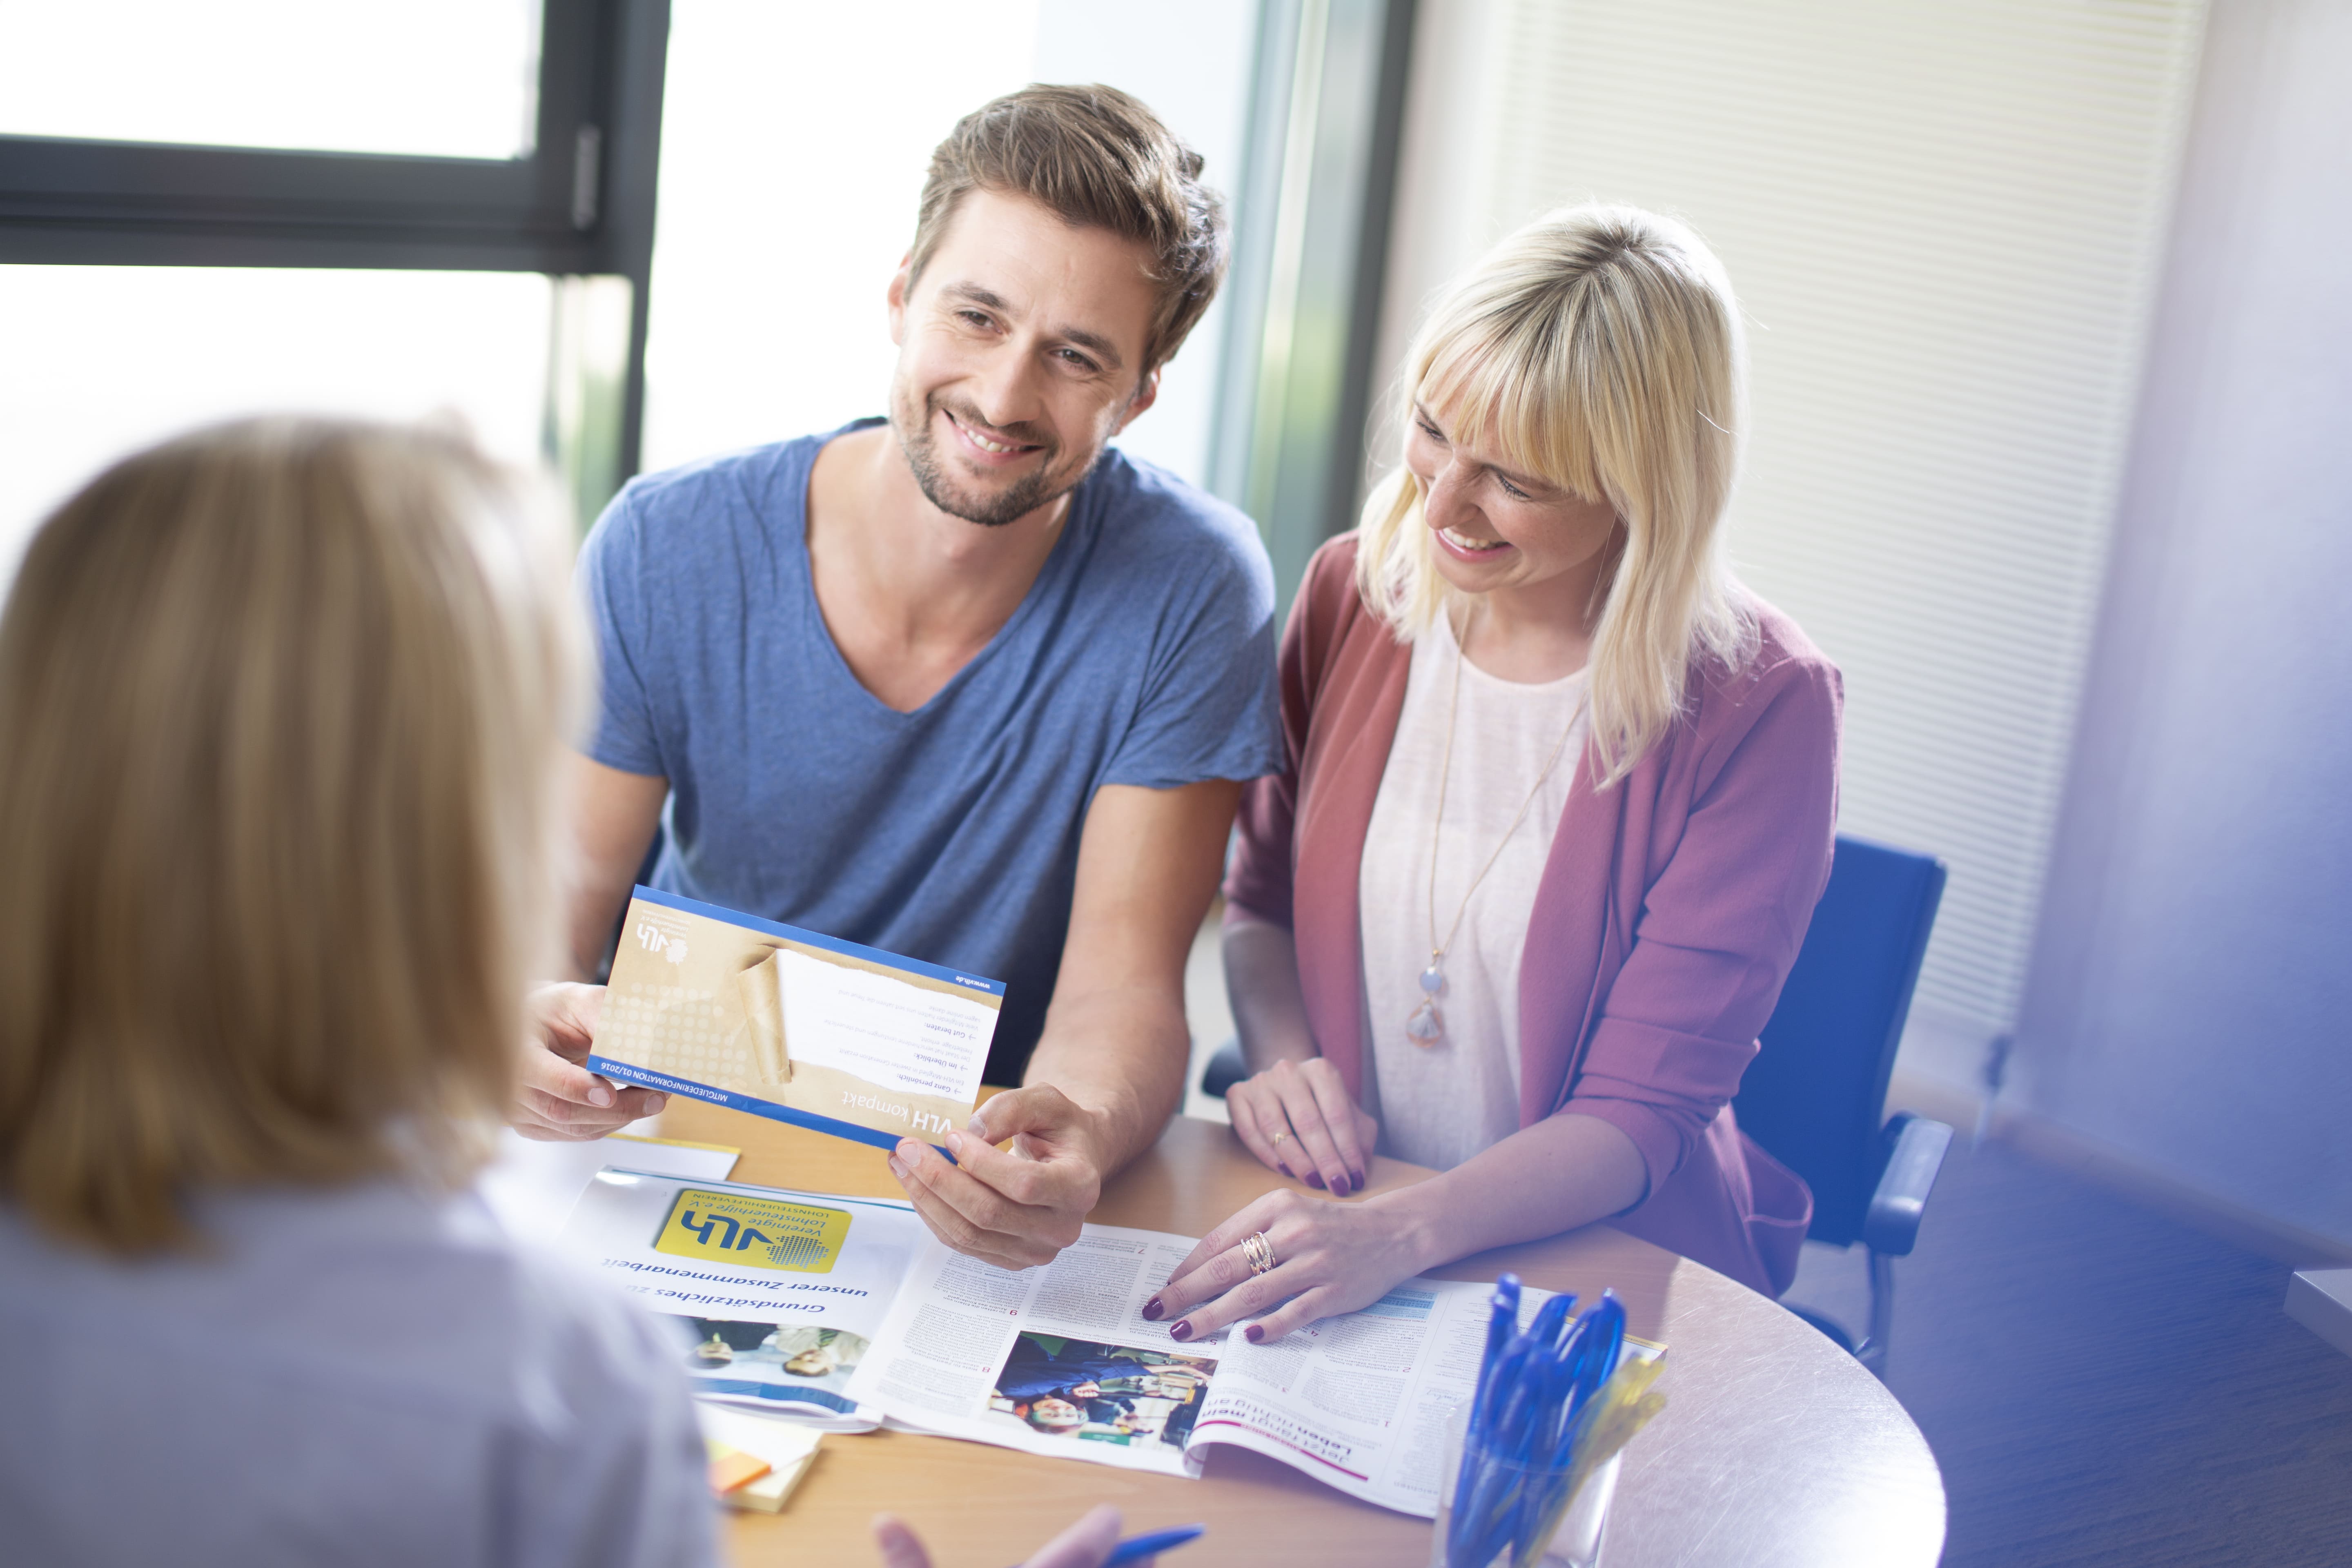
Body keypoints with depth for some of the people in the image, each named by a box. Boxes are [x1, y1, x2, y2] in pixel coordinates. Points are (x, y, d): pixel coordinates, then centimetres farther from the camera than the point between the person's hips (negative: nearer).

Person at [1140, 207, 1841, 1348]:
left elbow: (1645, 1112, -14)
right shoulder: (1356, 590, 0)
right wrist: (1282, 1056, -8)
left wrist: (1401, 1234, -30)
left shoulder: (1757, 707, -14)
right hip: (1328, 1230, 3)